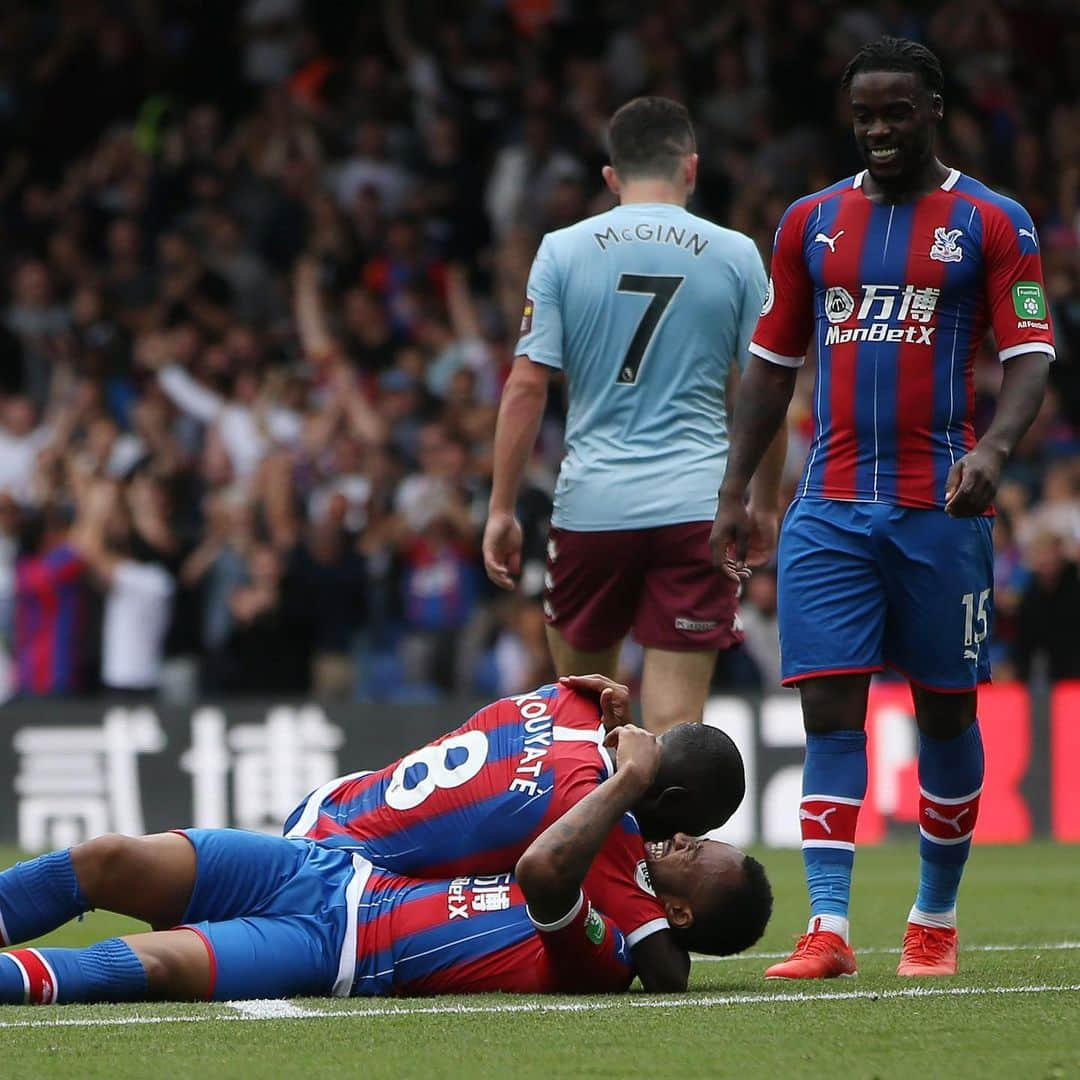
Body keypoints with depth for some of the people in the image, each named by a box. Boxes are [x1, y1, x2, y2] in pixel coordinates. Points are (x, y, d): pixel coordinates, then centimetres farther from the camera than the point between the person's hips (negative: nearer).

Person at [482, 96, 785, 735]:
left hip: (592, 506, 1)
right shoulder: (736, 255, 3)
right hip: (696, 508, -1)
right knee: (674, 722, -4)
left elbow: (527, 385, -2)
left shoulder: (563, 250, 2)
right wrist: (764, 504, 18)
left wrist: (502, 508, 2)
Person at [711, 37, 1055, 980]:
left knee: (947, 713, 6)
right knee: (830, 712, -6)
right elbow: (772, 364, 16)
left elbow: (1030, 356, -5)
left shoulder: (992, 223, 2)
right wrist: (734, 493, 10)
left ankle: (936, 919, 18)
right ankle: (828, 928, -10)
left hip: (940, 508, -2)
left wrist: (993, 449, -24)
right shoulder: (813, 222, 12)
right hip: (830, 507, 2)